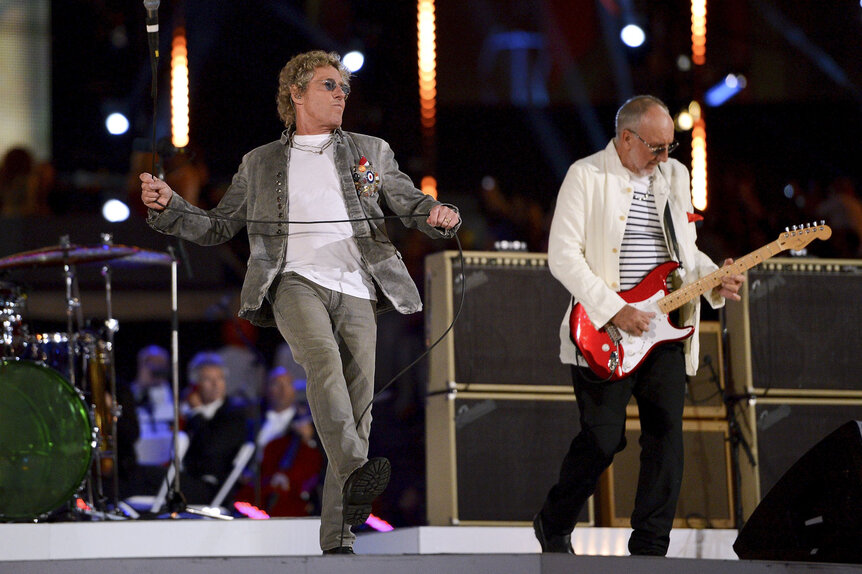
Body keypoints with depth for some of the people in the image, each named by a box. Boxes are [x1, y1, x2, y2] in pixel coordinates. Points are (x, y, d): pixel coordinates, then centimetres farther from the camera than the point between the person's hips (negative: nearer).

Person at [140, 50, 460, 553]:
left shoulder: (372, 152, 22)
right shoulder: (260, 164, 20)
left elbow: (413, 205, 19)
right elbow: (216, 228, 21)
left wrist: (439, 215, -5)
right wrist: (167, 205, 4)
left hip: (356, 289, 2)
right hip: (296, 281, -2)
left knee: (358, 400, -6)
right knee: (324, 359, -33)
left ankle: (338, 540, -2)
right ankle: (355, 474, -49)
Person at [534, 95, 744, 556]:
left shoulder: (674, 175, 14)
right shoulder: (586, 176, -5)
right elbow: (563, 256, -11)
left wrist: (715, 279, 1)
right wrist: (614, 310, -18)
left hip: (663, 328, 5)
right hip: (603, 335, -5)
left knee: (666, 437, -1)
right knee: (603, 439, -7)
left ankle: (649, 548, 7)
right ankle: (553, 526, 17)